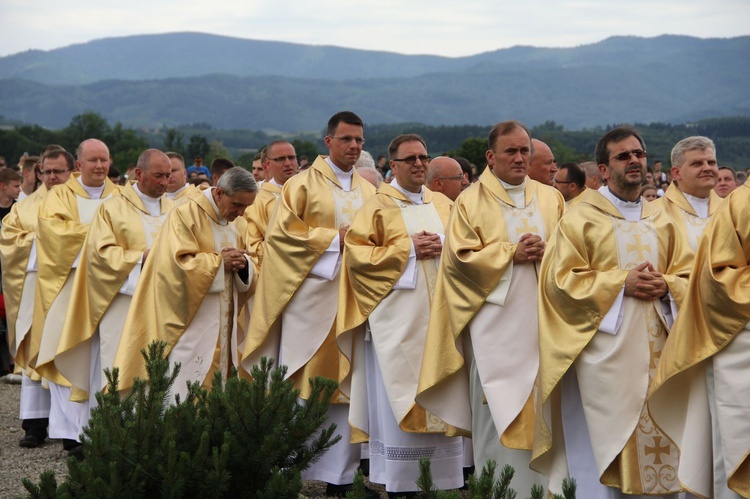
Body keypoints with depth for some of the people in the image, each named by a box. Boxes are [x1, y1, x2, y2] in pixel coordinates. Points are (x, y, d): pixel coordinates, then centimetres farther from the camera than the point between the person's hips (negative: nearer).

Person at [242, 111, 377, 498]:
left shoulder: (368, 192, 16)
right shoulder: (304, 184, 2)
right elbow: (282, 231, -6)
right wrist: (333, 238, -10)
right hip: (311, 297, -4)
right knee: (305, 384, -5)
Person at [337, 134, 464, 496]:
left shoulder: (443, 205, 15)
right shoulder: (377, 206, 1)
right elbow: (356, 254, -7)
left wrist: (443, 247, -6)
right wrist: (408, 249, -12)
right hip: (397, 318, -4)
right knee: (398, 401, -5)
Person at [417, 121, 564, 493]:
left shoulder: (551, 199, 13)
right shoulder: (471, 202, 3)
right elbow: (460, 257, -5)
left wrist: (546, 252, -12)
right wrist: (511, 253, -13)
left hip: (542, 322, 3)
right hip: (496, 324, -3)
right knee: (497, 413, -4)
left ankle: (542, 484, 10)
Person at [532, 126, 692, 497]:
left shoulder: (661, 223, 15)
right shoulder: (581, 218, -1)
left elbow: (686, 275, 17)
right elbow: (560, 279, -7)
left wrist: (665, 285, -6)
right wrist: (621, 282, -13)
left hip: (652, 348, 5)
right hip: (605, 349, -5)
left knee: (652, 439, 3)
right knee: (603, 447, -6)